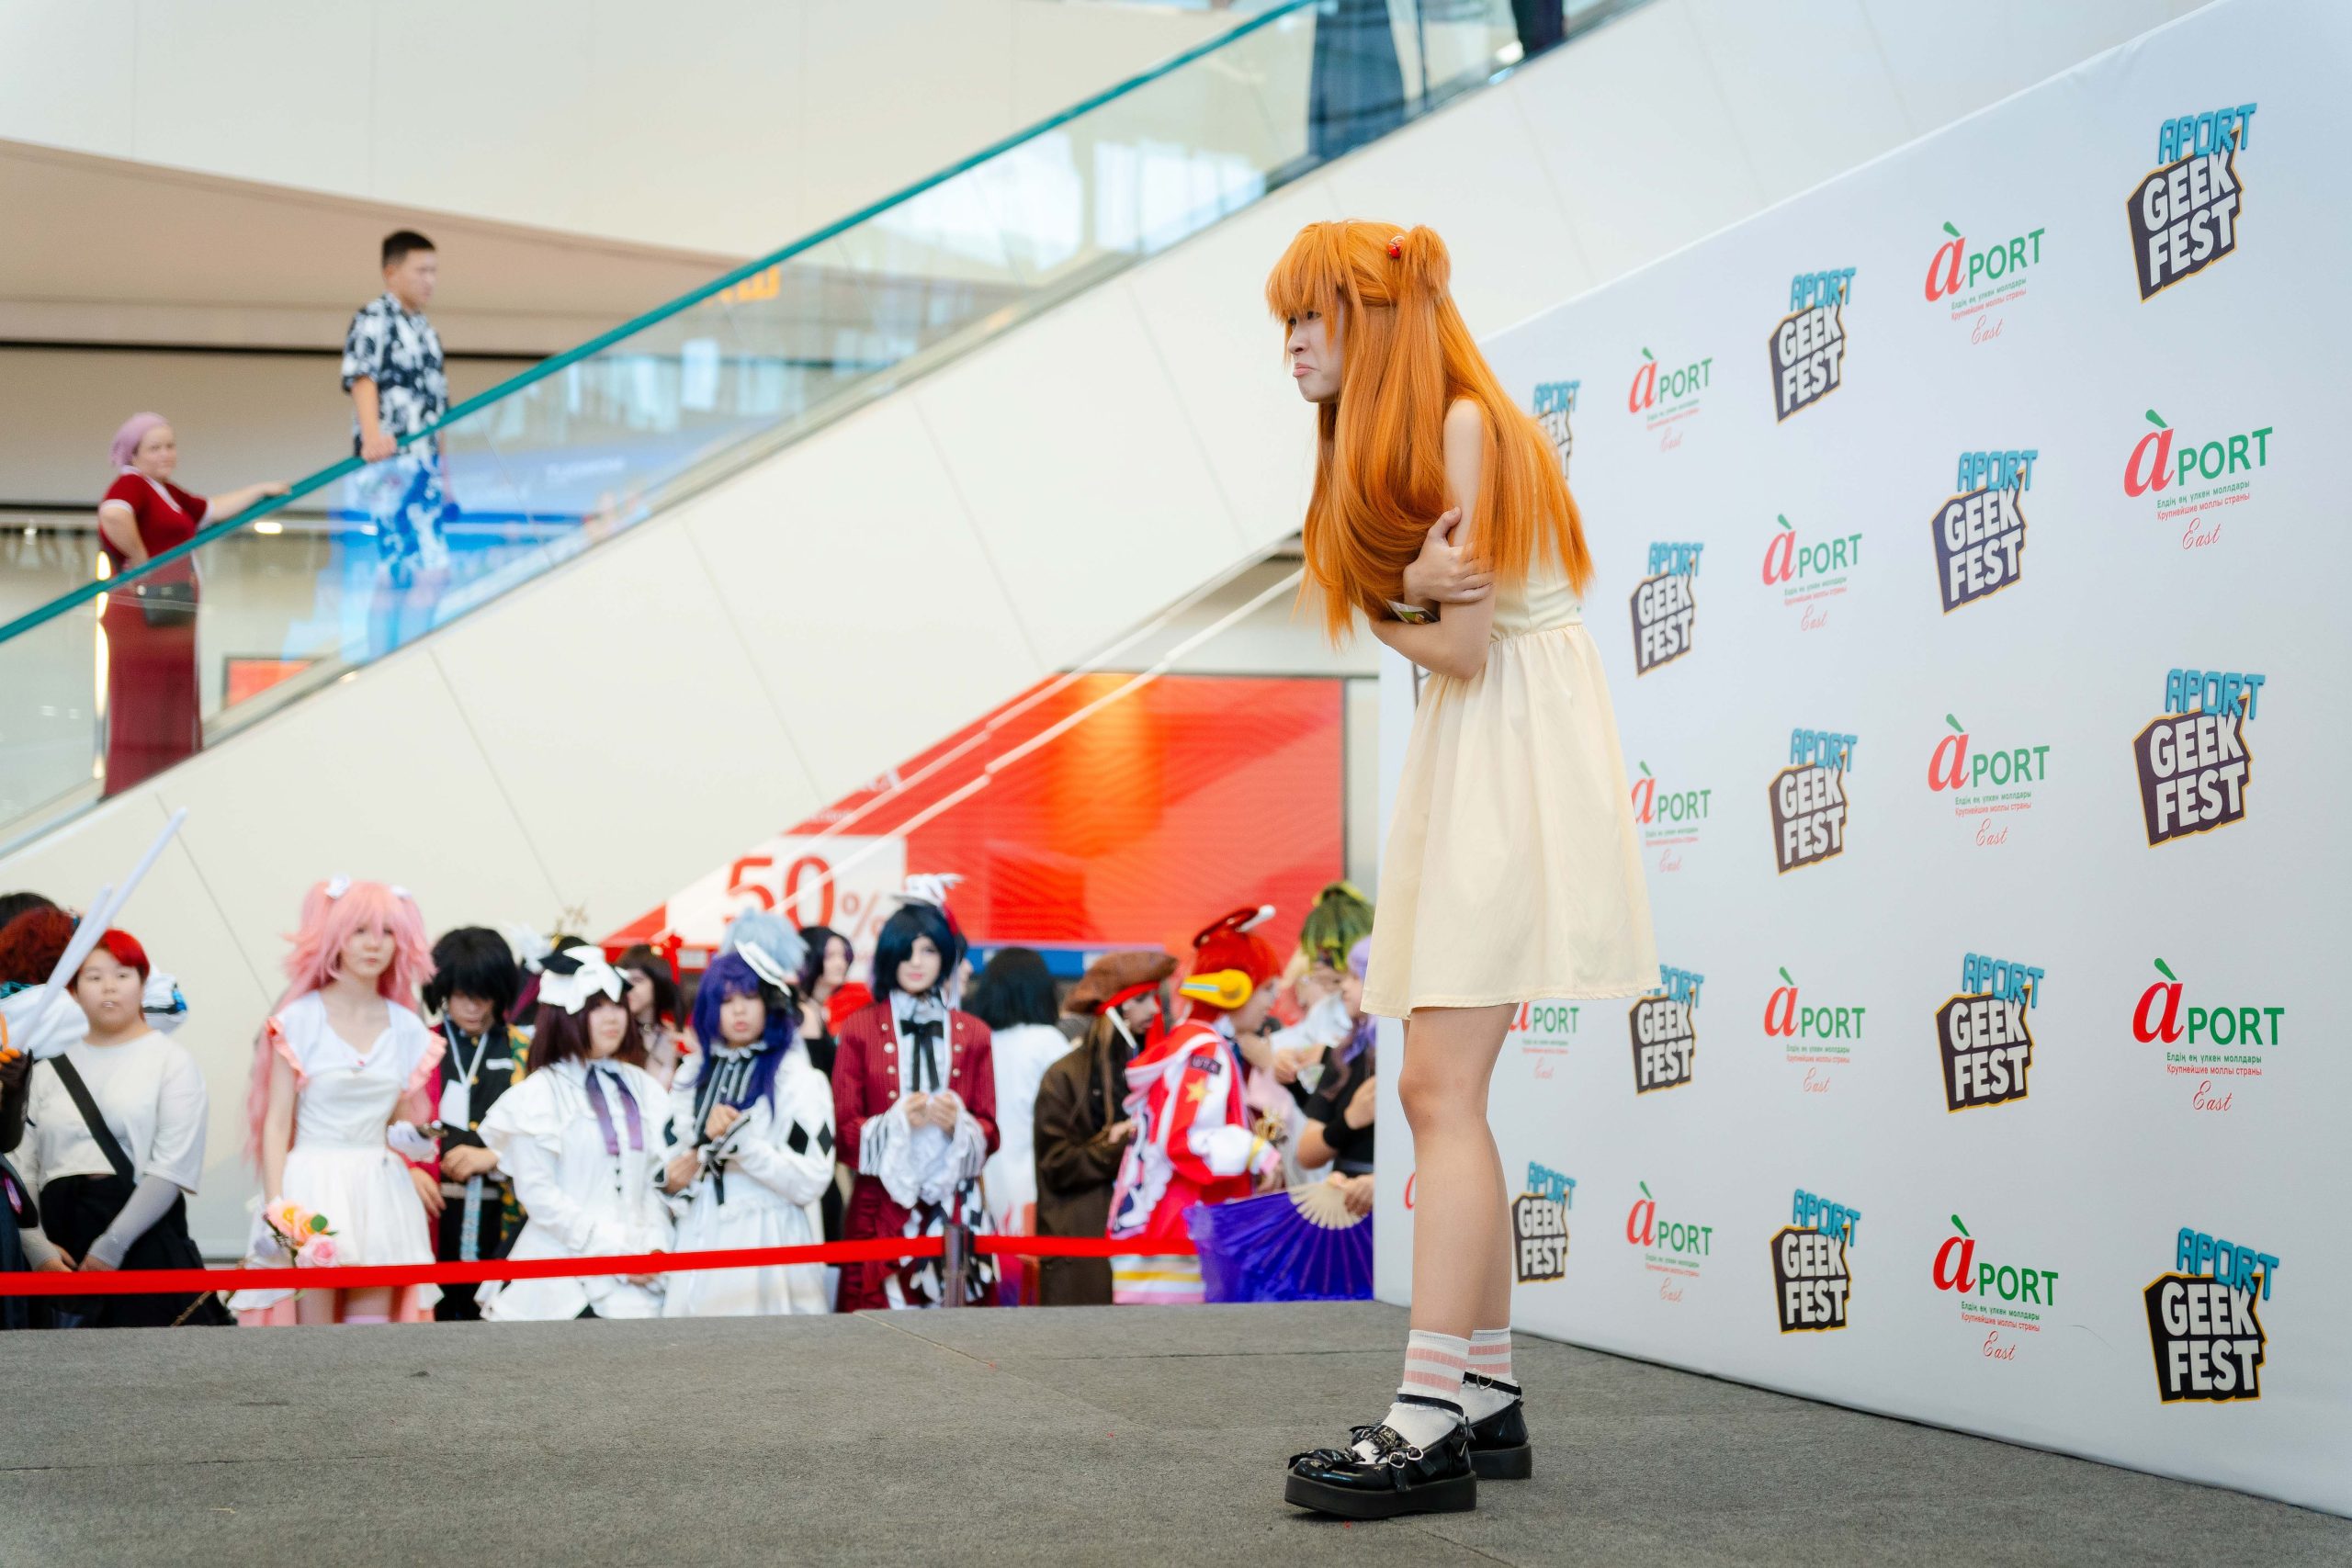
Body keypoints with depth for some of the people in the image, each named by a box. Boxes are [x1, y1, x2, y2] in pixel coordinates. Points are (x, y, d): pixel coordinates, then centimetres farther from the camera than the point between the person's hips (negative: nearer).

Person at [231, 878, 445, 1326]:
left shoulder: (407, 1029, 10)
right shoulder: (299, 1020, -1)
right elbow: (277, 1123, -3)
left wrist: (410, 1143, -5)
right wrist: (275, 1207, -12)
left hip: (381, 1193, 4)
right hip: (312, 1190, -3)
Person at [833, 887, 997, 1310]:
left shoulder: (973, 1034, 9)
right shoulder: (859, 1029, 4)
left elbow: (989, 1132, 8)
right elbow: (843, 1130, 1)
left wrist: (958, 1123, -13)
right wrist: (897, 1122, -16)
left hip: (954, 1210, 1)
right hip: (882, 1208, -1)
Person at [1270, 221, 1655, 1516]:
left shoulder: (1464, 424, -11)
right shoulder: (1380, 454, 19)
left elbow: (1462, 646, -16)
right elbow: (1409, 619, 7)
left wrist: (1394, 605, 1)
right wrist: (1412, 590, -12)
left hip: (1518, 764, -10)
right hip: (1458, 766, 10)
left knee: (1442, 1086, -16)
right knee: (1441, 1092, 7)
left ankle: (1429, 1425, -17)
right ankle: (1488, 1392, 13)